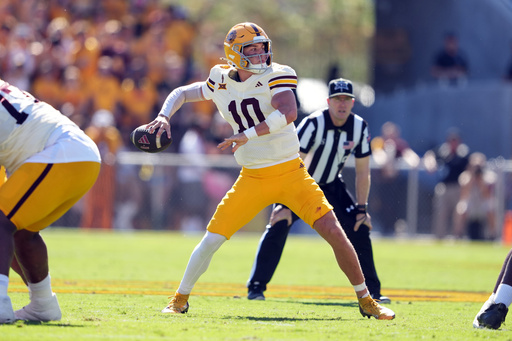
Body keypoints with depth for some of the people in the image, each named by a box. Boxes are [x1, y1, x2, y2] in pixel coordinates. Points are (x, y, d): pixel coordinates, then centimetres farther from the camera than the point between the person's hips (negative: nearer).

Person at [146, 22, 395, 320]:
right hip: (252, 180, 3)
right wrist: (164, 116, -2)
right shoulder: (221, 81, 2)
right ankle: (180, 300, 16)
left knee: (333, 231, -11)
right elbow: (182, 94, 18)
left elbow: (289, 112, -29)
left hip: (291, 173, -3)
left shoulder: (275, 76, -11)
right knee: (211, 240, -4)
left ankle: (366, 300, 3)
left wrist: (247, 134, -34)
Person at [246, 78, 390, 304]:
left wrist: (361, 209, -8)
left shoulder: (360, 128, -13)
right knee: (278, 225, -21)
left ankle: (372, 291, 6)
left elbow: (363, 171, -4)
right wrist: (285, 204, -33)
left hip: (331, 187, 4)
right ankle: (256, 287, -14)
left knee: (359, 230, -5)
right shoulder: (313, 124, -27)